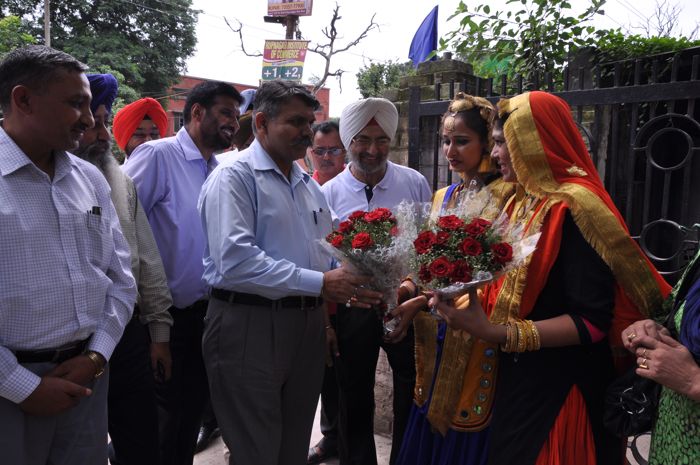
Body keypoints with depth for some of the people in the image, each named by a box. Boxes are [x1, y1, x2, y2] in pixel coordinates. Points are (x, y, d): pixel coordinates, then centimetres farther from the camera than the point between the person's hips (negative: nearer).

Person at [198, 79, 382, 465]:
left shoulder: (309, 185, 15)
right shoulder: (234, 177, -11)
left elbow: (326, 254, 17)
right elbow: (235, 261, -25)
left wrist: (351, 280, -5)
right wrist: (319, 283, -25)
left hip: (307, 325, 8)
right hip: (249, 324, -7)